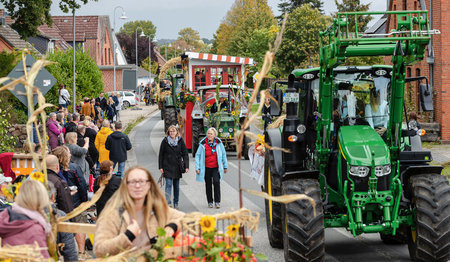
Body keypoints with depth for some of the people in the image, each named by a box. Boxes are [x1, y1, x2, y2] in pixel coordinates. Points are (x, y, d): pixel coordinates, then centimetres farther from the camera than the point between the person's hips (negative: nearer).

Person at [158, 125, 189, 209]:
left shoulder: (180, 141, 2)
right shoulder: (165, 141, -1)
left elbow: (185, 154, 3)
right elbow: (161, 154, 3)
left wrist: (186, 166, -6)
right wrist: (161, 167, -1)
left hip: (177, 167, 2)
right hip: (167, 167, -2)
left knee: (176, 185, 9)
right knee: (168, 184, -12)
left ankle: (176, 203, 19)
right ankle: (168, 203, -16)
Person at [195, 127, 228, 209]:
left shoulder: (219, 143, 0)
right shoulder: (203, 144, -4)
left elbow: (223, 154, 9)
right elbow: (197, 155, 0)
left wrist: (225, 166, 11)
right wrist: (197, 167, -6)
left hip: (216, 167, -1)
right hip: (206, 168, 1)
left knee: (216, 182, -16)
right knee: (208, 184, 8)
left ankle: (217, 201, -9)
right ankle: (210, 202, 21)